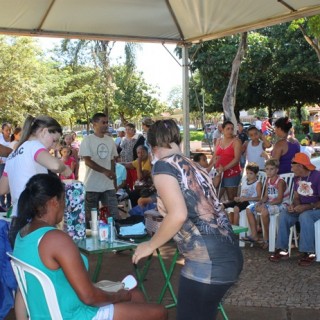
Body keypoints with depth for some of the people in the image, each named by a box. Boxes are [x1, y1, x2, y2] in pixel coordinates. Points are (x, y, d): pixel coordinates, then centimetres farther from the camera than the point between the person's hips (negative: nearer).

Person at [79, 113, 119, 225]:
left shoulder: (110, 140, 10)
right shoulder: (88, 139, -6)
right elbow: (87, 161, -14)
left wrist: (113, 176, 11)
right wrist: (105, 171, -25)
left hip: (108, 186, 4)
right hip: (92, 186, -4)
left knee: (114, 215, 2)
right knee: (91, 217, 4)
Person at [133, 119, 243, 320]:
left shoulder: (164, 165, -5)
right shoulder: (192, 165, 18)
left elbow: (178, 215, -16)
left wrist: (150, 245, -3)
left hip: (207, 262, -8)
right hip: (230, 256, 8)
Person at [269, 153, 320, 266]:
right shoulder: (297, 178, 4)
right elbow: (296, 198, 8)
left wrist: (306, 207, -29)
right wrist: (293, 205, -13)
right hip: (302, 208, 7)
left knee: (305, 216, -37)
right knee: (284, 215, -17)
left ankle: (309, 253, -28)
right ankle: (282, 250, -13)